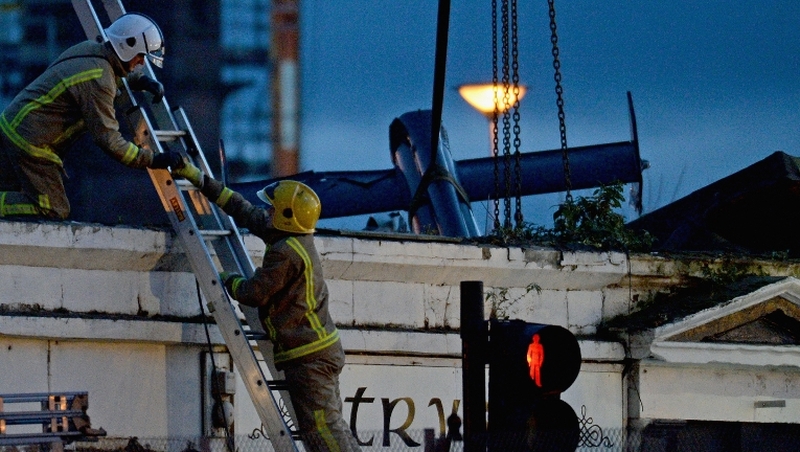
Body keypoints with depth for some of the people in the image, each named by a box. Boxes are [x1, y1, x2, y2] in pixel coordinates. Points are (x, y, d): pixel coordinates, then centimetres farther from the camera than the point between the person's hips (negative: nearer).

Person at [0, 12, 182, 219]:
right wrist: (153, 160, -19)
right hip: (30, 142, -10)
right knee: (55, 210, -5)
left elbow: (119, 73, 28)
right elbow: (108, 139, -22)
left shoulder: (89, 49, 4)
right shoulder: (99, 82, -23)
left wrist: (142, 81, 9)